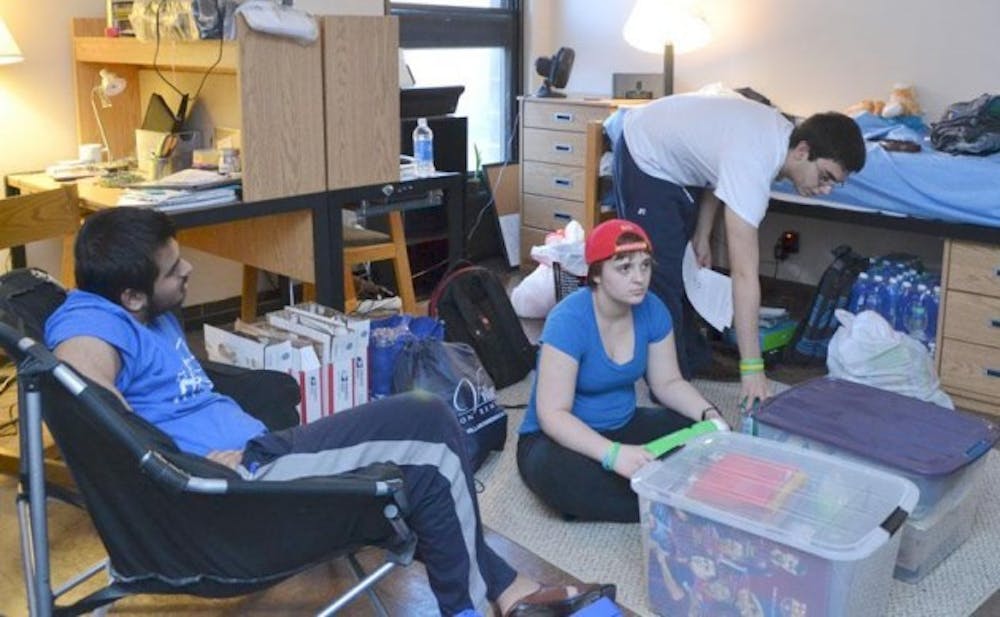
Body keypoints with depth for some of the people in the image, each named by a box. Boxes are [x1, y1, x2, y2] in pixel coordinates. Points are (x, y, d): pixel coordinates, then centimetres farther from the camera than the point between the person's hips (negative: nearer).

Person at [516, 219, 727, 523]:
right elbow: (552, 414, -29)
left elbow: (668, 383, 4)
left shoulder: (652, 309, -7)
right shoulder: (568, 320, -26)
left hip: (623, 426, 6)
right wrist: (613, 453, -43)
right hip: (560, 436, -6)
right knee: (558, 473, -39)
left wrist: (709, 415, -16)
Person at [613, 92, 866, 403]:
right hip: (645, 158, -9)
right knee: (663, 277, -10)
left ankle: (691, 358, 31)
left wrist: (701, 234, 4)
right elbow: (744, 274, -42)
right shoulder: (751, 166, -38)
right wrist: (752, 368, -42)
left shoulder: (784, 134, -12)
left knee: (688, 268, 17)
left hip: (677, 160, 9)